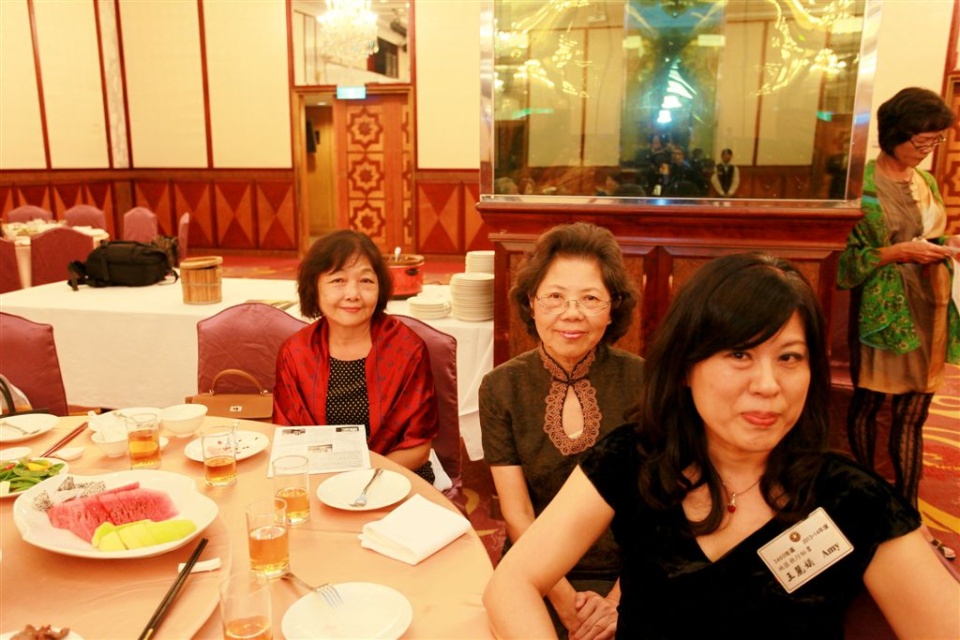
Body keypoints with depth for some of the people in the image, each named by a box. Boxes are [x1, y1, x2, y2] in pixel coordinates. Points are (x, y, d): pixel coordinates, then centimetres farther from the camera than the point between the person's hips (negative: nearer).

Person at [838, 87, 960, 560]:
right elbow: (846, 260, -11)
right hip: (882, 312, -6)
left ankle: (908, 515, 18)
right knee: (867, 406, 7)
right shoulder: (865, 185, -10)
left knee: (912, 417, 9)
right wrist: (898, 253, -20)